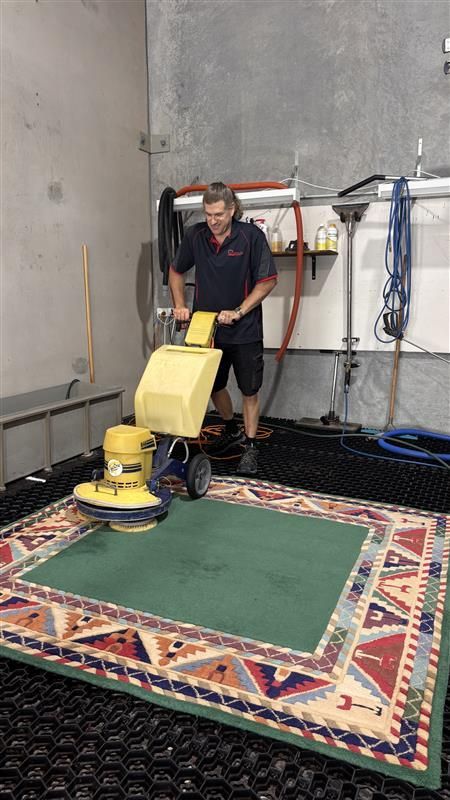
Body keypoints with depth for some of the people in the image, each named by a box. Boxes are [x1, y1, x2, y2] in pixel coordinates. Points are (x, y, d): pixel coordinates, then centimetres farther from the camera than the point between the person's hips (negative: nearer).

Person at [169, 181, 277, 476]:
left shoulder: (252, 236, -13)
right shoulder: (195, 235, -3)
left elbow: (268, 280, -11)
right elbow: (176, 271, 11)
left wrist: (239, 312, -17)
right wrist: (180, 305, -1)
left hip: (244, 330, -4)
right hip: (208, 327, 4)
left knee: (249, 390, 3)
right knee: (213, 386, 14)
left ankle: (250, 447, 17)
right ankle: (232, 430, 39)